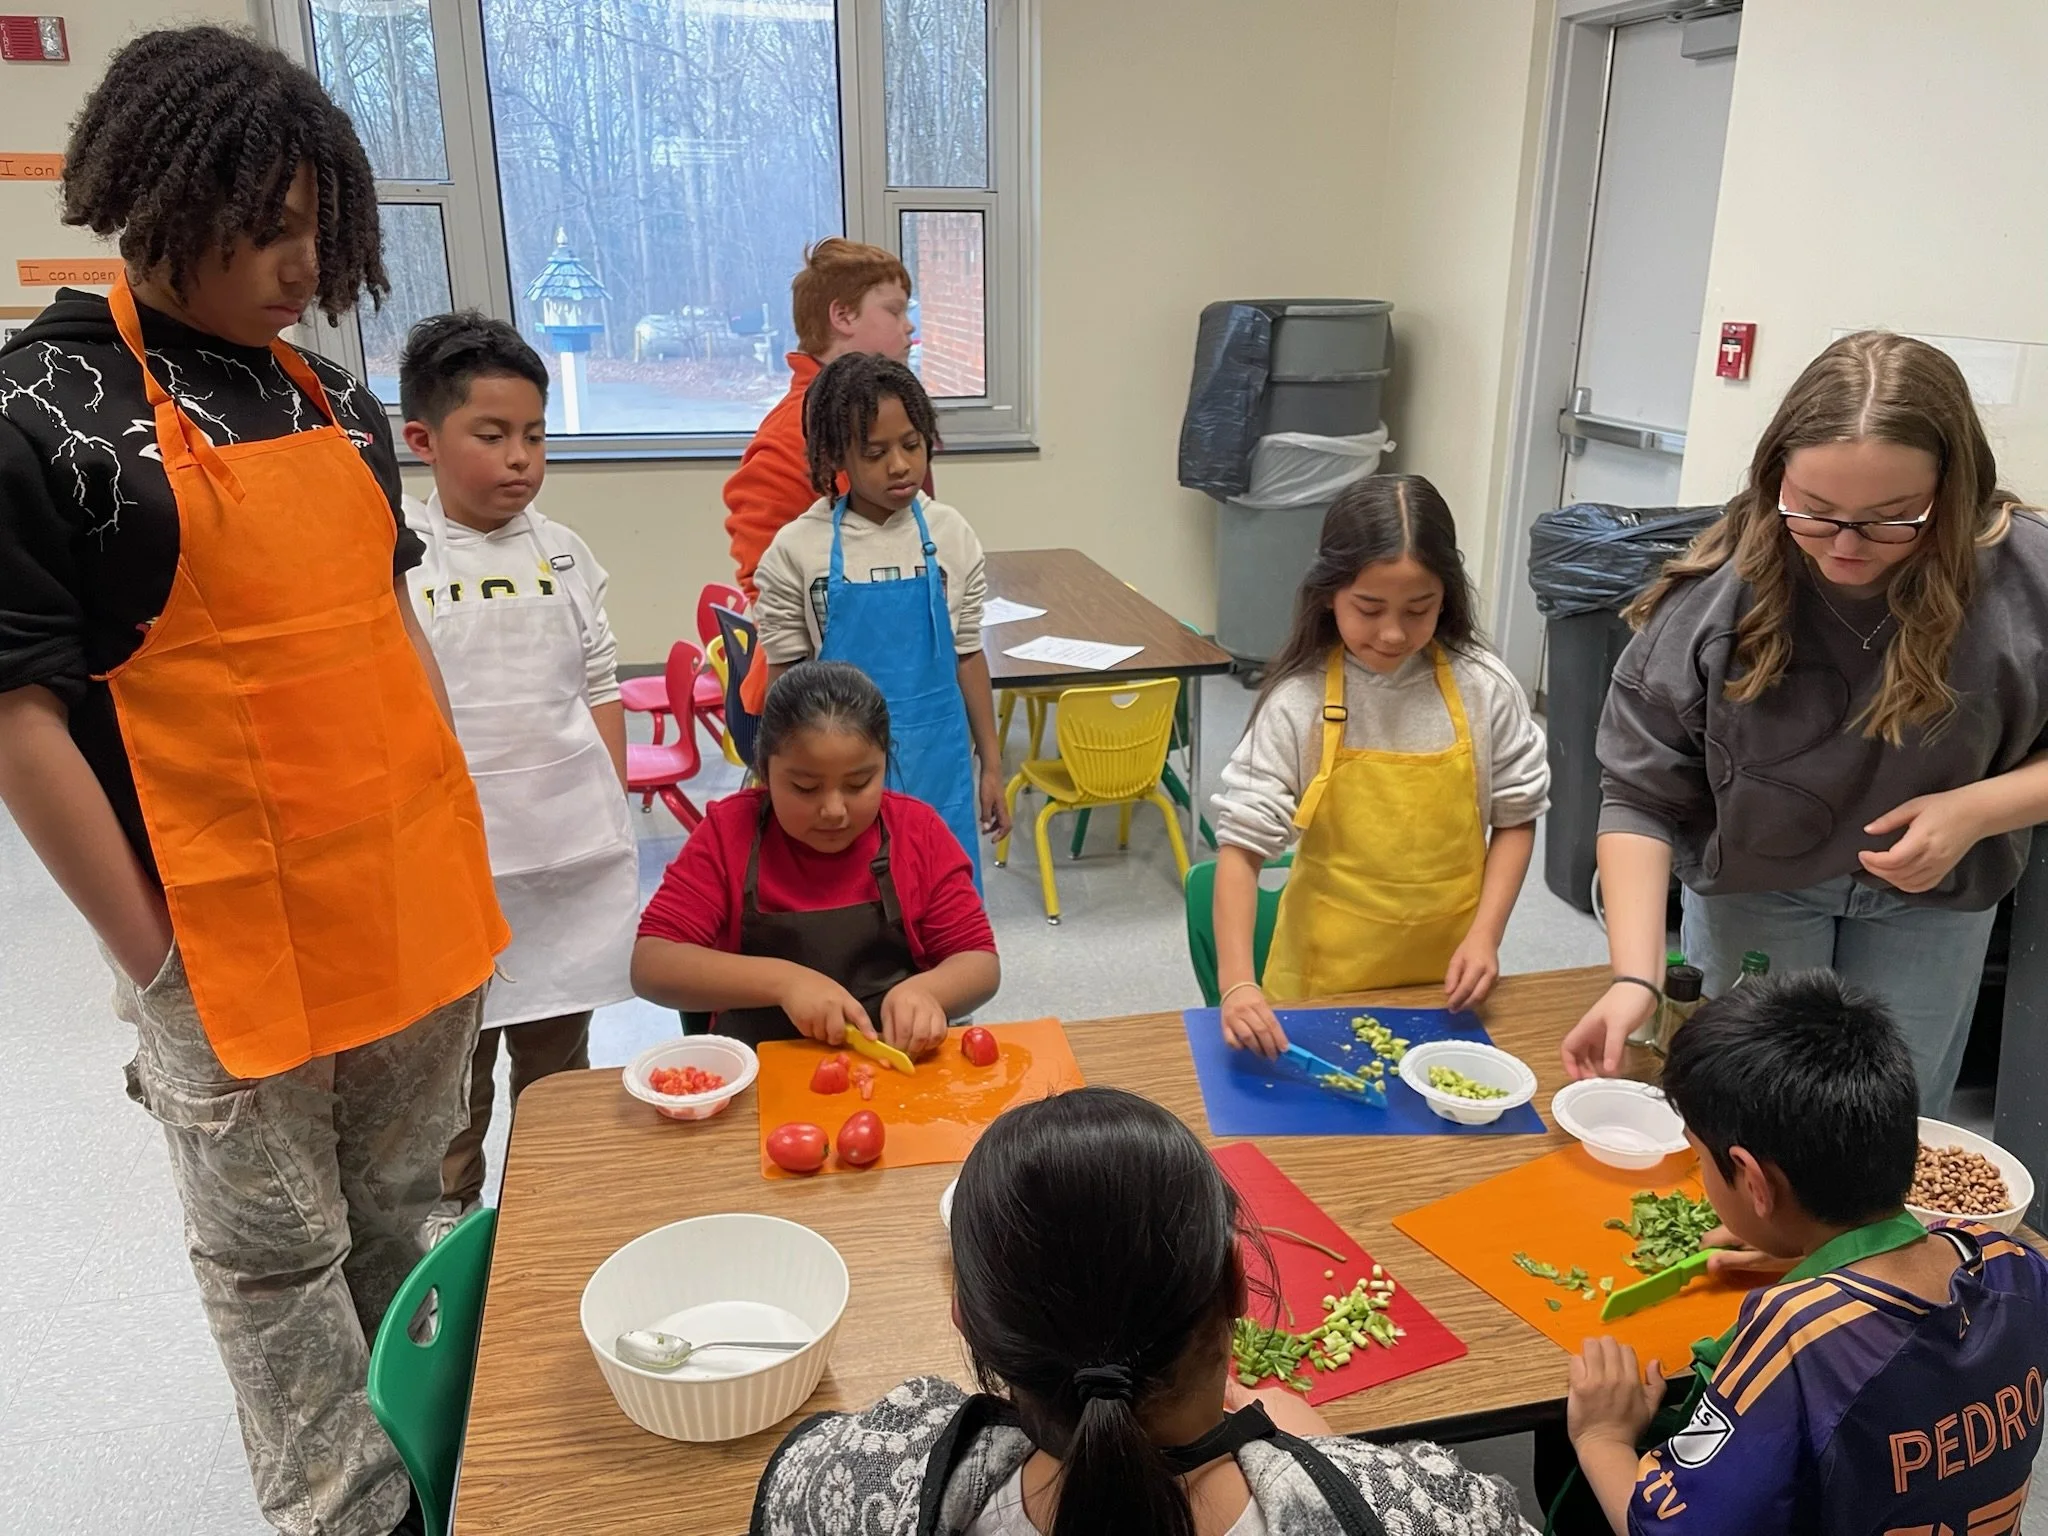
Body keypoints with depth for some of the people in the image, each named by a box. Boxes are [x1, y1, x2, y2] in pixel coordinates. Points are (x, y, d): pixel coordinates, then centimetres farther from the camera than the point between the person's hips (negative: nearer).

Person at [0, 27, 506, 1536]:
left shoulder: (330, 394, 9)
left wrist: (457, 841, 13)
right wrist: (155, 963, -11)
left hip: (418, 907, 6)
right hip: (233, 941, -5)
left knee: (394, 1228, 19)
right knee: (278, 1257, 12)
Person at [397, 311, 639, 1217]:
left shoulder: (564, 555, 5)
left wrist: (612, 816, 7)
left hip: (570, 853, 4)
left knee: (558, 1052, 17)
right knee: (449, 1057, 10)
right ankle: (449, 1213, 30)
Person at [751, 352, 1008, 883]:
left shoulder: (950, 535, -2)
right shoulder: (797, 550, -8)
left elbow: (967, 656, 5)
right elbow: (787, 678, 0)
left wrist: (991, 765, 8)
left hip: (937, 762, 2)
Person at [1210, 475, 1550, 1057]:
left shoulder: (1483, 689, -9)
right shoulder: (1298, 703, -15)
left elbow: (1515, 817, 3)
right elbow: (1241, 843, -15)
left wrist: (1485, 935, -9)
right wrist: (1238, 983, -25)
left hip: (1444, 982, 2)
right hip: (1329, 978, -2)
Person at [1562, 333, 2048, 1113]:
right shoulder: (1720, 590, -26)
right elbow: (1641, 792, -22)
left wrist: (1975, 810, -26)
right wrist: (1635, 976, -31)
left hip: (1934, 895, 2)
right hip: (1752, 880, -1)